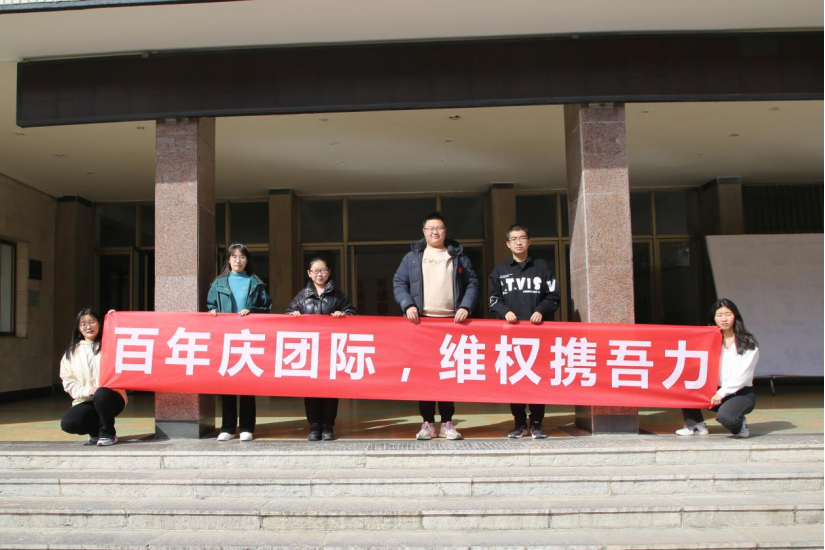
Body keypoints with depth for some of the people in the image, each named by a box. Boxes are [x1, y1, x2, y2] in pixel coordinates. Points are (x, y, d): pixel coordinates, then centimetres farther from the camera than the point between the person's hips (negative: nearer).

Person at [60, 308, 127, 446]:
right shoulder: (72, 352, 12)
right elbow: (68, 381, 6)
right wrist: (88, 391, -13)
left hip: (110, 396, -2)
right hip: (85, 401, 2)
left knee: (101, 394, -37)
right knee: (68, 423, -26)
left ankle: (108, 433, -12)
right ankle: (96, 430, 8)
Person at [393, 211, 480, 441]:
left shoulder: (458, 257, 13)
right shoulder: (412, 257, 11)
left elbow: (472, 284, 8)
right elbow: (399, 283, 5)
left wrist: (465, 306, -8)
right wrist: (408, 305, -11)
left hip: (451, 321, 0)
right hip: (422, 321, 0)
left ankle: (447, 423, 8)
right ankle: (427, 423, 6)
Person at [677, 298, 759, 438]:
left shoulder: (748, 343, -1)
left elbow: (743, 375, -10)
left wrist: (722, 393, -18)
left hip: (741, 393, -5)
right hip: (716, 391, 5)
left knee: (725, 416, -36)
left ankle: (739, 424, 1)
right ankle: (697, 426, -3)